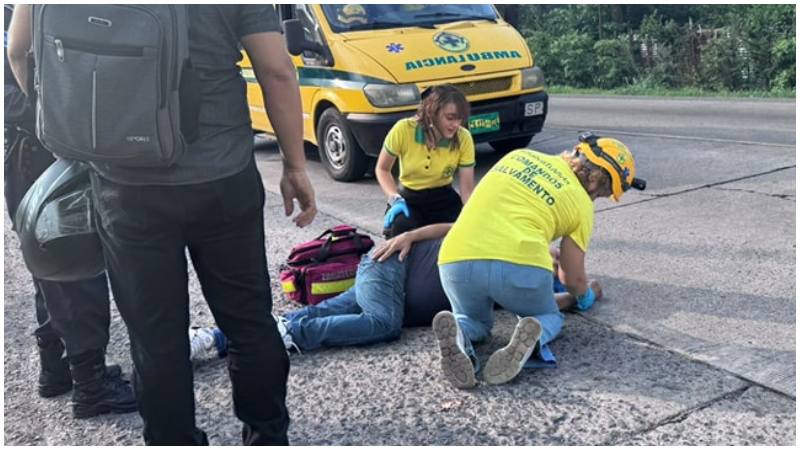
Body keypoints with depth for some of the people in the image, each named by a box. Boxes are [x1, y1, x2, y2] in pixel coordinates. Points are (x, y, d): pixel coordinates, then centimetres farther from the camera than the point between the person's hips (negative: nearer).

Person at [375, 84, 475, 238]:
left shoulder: (463, 138, -18)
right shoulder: (404, 130, -22)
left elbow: (467, 189, -13)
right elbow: (382, 169, -6)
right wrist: (395, 199, -21)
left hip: (444, 199, 2)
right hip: (409, 199, -2)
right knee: (401, 228, -33)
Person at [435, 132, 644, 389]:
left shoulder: (519, 155, 24)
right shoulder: (581, 204, 14)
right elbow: (572, 278, 19)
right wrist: (586, 296, 44)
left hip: (457, 259, 3)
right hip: (518, 263, -3)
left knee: (474, 321, 32)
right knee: (550, 317, 30)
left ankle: (458, 337, -5)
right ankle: (531, 339, -7)